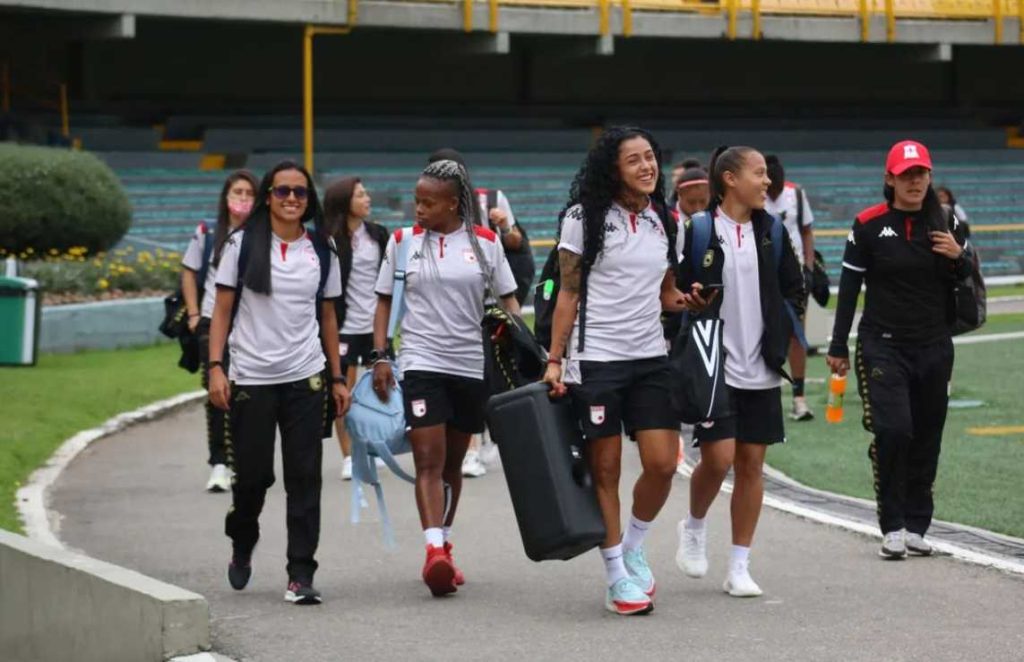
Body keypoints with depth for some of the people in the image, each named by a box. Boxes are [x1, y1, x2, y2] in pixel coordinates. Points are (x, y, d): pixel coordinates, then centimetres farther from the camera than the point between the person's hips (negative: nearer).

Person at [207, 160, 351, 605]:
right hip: (250, 379, -1)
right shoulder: (243, 244, 1)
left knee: (304, 478, -4)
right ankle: (242, 548, 34)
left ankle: (300, 576, -1)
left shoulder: (321, 251, 8)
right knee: (252, 475, 5)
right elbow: (222, 309, 1)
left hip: (305, 377, 2)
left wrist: (337, 377, 12)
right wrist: (215, 368, -8)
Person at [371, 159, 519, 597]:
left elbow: (507, 299, 8)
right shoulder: (402, 241, 3)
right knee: (429, 460, -14)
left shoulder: (485, 242, 3)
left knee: (453, 463, 13)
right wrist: (380, 356, -2)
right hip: (421, 362, -2)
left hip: (471, 364, 2)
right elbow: (384, 301, 8)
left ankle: (444, 546, 26)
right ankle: (435, 551, -24)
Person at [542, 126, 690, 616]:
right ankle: (617, 577, 11)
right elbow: (568, 293, -2)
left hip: (650, 359, 4)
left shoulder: (663, 222, 10)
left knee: (663, 462, -4)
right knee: (605, 469, 1)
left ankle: (633, 546, 22)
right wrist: (555, 361, -7)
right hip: (596, 359, -4)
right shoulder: (585, 218, -4)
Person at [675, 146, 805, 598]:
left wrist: (778, 335, 6)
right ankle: (695, 526, 20)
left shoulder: (771, 230, 8)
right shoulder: (698, 230, -7)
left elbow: (794, 288, 17)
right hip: (713, 368, -5)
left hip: (760, 369, 5)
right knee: (718, 457, -11)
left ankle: (739, 568, 11)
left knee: (752, 464, 4)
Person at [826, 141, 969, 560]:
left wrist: (958, 258, -9)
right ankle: (892, 527, -5)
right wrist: (838, 347, 0)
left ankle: (916, 526, 15)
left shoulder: (946, 225, 6)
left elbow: (966, 284, 14)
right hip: (883, 346, -3)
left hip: (933, 348, 3)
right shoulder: (869, 225, -4)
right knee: (892, 431, -15)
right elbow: (849, 286, 0)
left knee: (926, 438, 6)